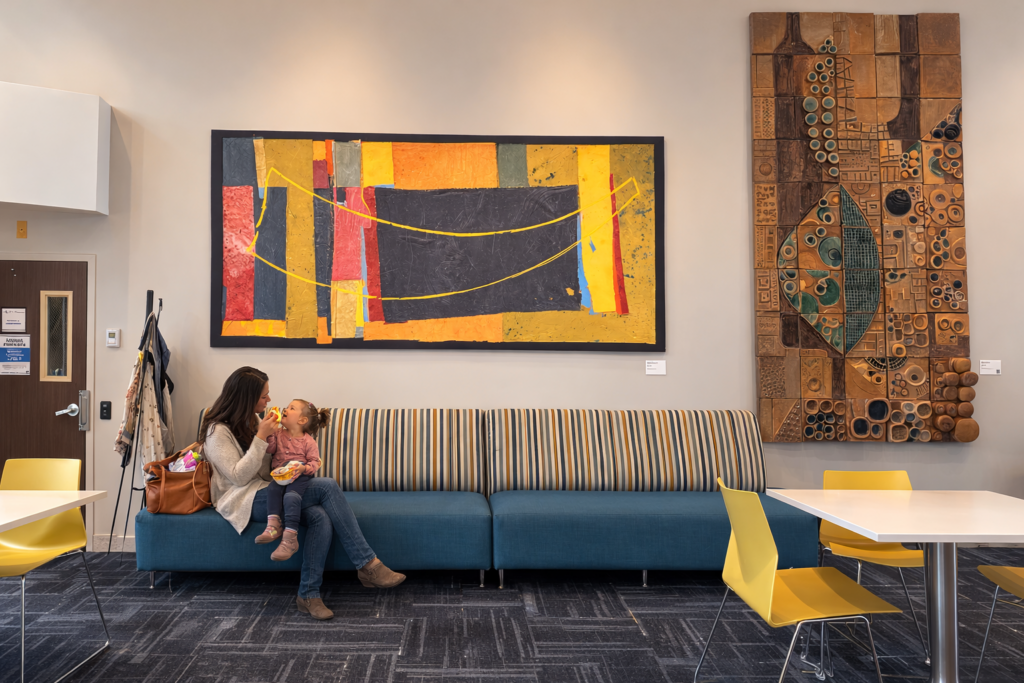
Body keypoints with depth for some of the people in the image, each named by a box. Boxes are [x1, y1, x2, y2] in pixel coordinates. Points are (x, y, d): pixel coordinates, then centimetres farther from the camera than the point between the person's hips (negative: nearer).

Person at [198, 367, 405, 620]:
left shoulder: (252, 421, 17)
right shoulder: (218, 431, -8)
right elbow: (238, 476, -17)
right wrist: (261, 437, -17)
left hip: (265, 492, 8)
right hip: (244, 501, -8)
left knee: (321, 517, -25)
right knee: (328, 486, -25)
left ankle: (308, 595, -22)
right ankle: (368, 564, -23)